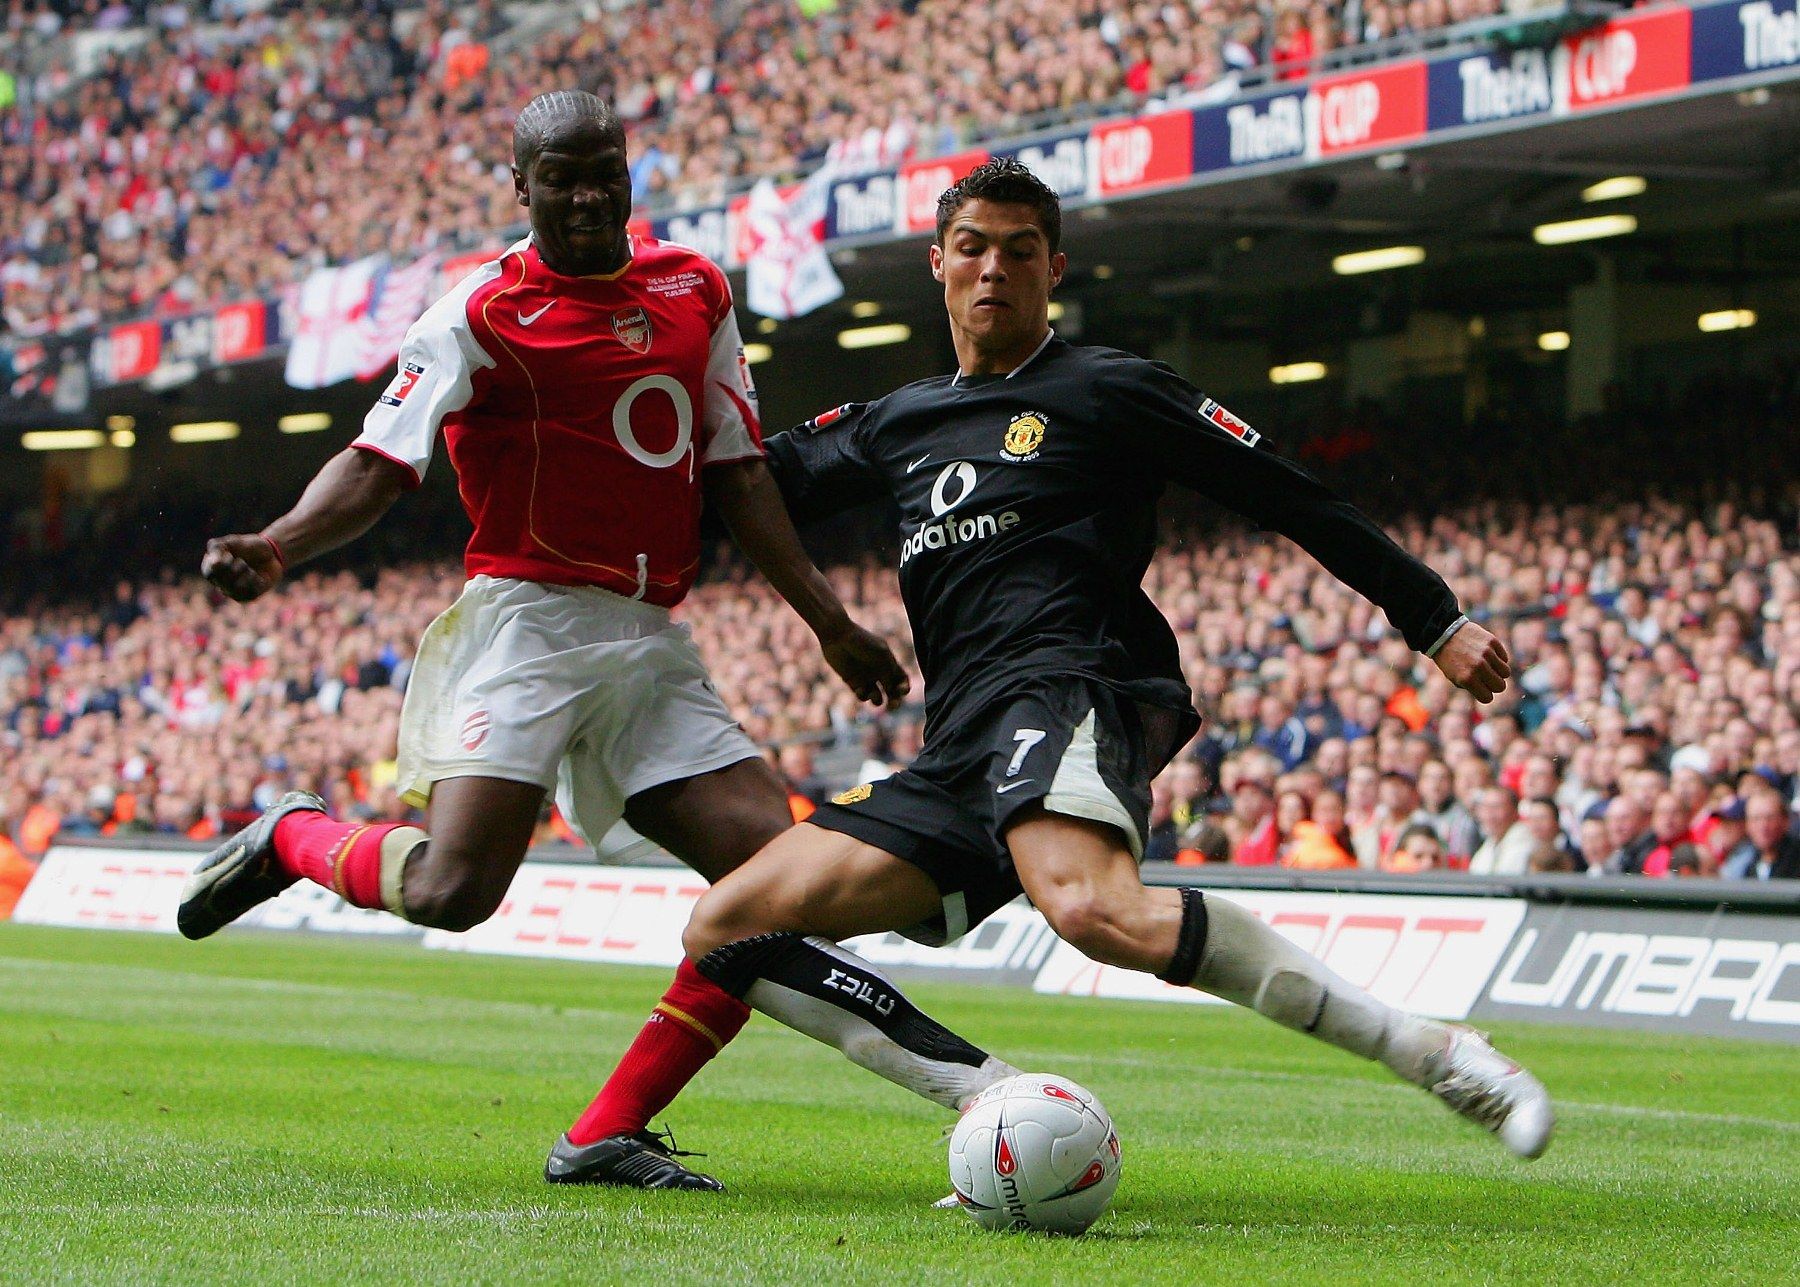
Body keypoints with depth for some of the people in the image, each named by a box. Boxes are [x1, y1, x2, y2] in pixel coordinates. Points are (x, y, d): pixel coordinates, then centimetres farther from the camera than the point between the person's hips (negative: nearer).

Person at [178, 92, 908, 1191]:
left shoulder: (696, 291, 15)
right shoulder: (482, 313, -4)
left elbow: (737, 475, 19)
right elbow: (382, 464, -11)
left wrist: (829, 620, 16)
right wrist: (276, 548, -29)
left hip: (652, 647, 6)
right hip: (525, 622, -6)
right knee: (454, 888, -22)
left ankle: (608, 1136, -3)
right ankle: (292, 840, 12)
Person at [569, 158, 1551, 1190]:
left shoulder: (1107, 390, 9)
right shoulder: (896, 425, 27)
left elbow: (1294, 499, 8)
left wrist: (1438, 620, 4)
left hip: (1065, 690, -7)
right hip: (960, 755, 7)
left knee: (1095, 912, -39)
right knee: (725, 932, -6)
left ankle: (1440, 1055, -35)